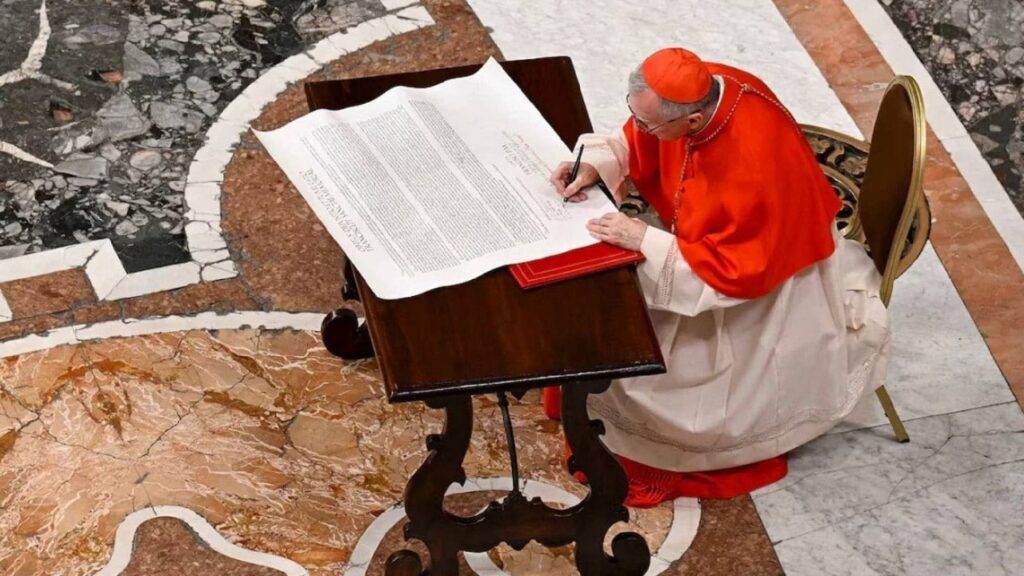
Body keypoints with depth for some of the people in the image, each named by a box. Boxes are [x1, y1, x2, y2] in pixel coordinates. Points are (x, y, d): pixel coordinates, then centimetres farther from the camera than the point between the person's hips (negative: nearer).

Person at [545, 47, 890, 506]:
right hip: (712, 236, 7)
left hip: (765, 277, -7)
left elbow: (737, 272, -32)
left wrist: (645, 240, -32)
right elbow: (638, 145, 0)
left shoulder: (755, 166, -42)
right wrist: (595, 166, -18)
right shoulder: (699, 88, -21)